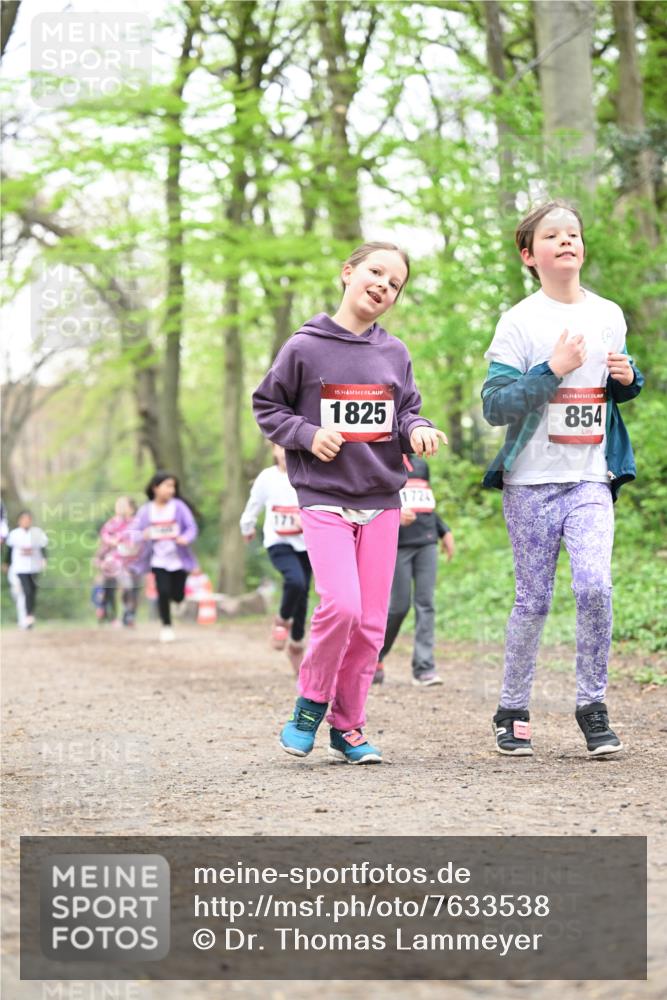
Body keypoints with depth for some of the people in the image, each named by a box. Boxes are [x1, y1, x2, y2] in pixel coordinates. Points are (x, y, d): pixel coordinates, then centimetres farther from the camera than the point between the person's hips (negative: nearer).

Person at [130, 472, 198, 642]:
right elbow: (133, 531, -1)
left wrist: (186, 538, -26)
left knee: (177, 596, 3)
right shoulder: (145, 510, -3)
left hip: (179, 559, 0)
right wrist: (142, 535, -23)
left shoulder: (178, 506, -5)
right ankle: (166, 627, 6)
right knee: (163, 592, -12)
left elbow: (192, 527, -4)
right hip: (159, 560, 0)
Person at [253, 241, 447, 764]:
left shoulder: (395, 353, 9)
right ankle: (311, 703, 3)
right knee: (341, 605, -19)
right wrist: (307, 434, -9)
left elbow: (407, 411, 16)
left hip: (382, 499, 4)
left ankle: (348, 725, 15)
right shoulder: (305, 347, -1)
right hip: (324, 498, -4)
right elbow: (267, 406, 7)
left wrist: (418, 430, -6)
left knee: (371, 621, 3)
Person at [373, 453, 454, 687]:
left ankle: (424, 668, -7)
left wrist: (445, 531, 18)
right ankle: (375, 658, 18)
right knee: (398, 606, -4)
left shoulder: (421, 465, 19)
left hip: (427, 542, 5)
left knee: (426, 604, -4)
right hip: (397, 544, -5)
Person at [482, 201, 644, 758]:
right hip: (532, 481, -2)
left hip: (591, 479, 2)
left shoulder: (609, 316, 9)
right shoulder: (519, 323, -5)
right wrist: (553, 370, -19)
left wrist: (629, 379, 0)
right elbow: (495, 406, -11)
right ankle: (513, 712, 17)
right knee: (534, 601, 1)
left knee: (595, 587, -15)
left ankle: (593, 706, 0)